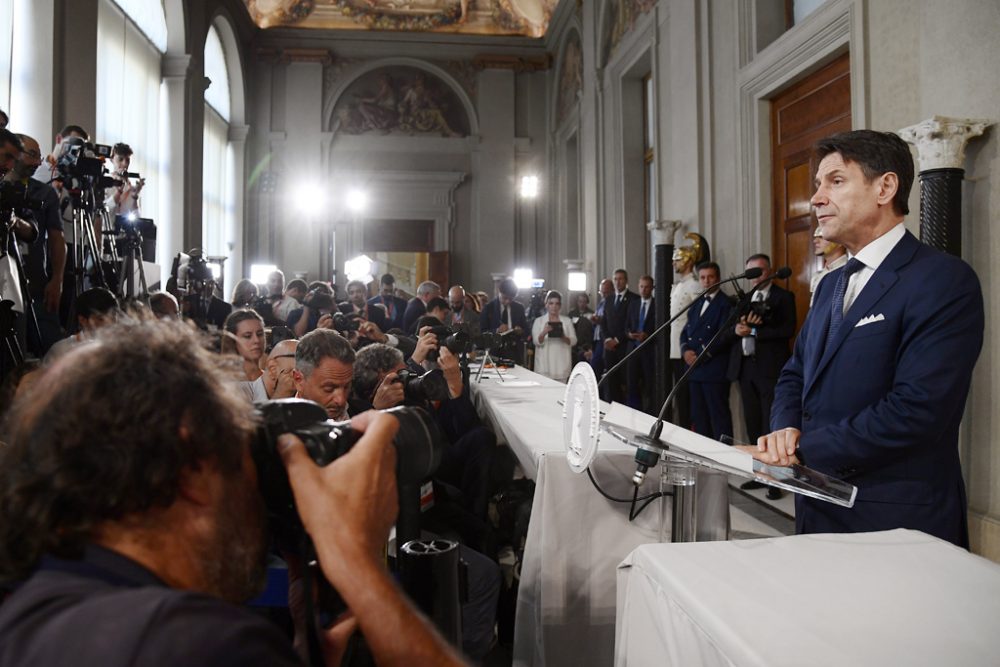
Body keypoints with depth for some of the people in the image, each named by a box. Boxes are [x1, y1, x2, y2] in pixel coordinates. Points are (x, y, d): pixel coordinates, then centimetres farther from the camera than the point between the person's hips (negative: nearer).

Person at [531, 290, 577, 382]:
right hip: (544, 364, -1)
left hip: (562, 364, 1)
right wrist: (543, 333, -24)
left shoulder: (567, 321, 10)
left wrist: (564, 337, -16)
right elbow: (537, 342, -3)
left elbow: (573, 341, 5)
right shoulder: (539, 321, 6)